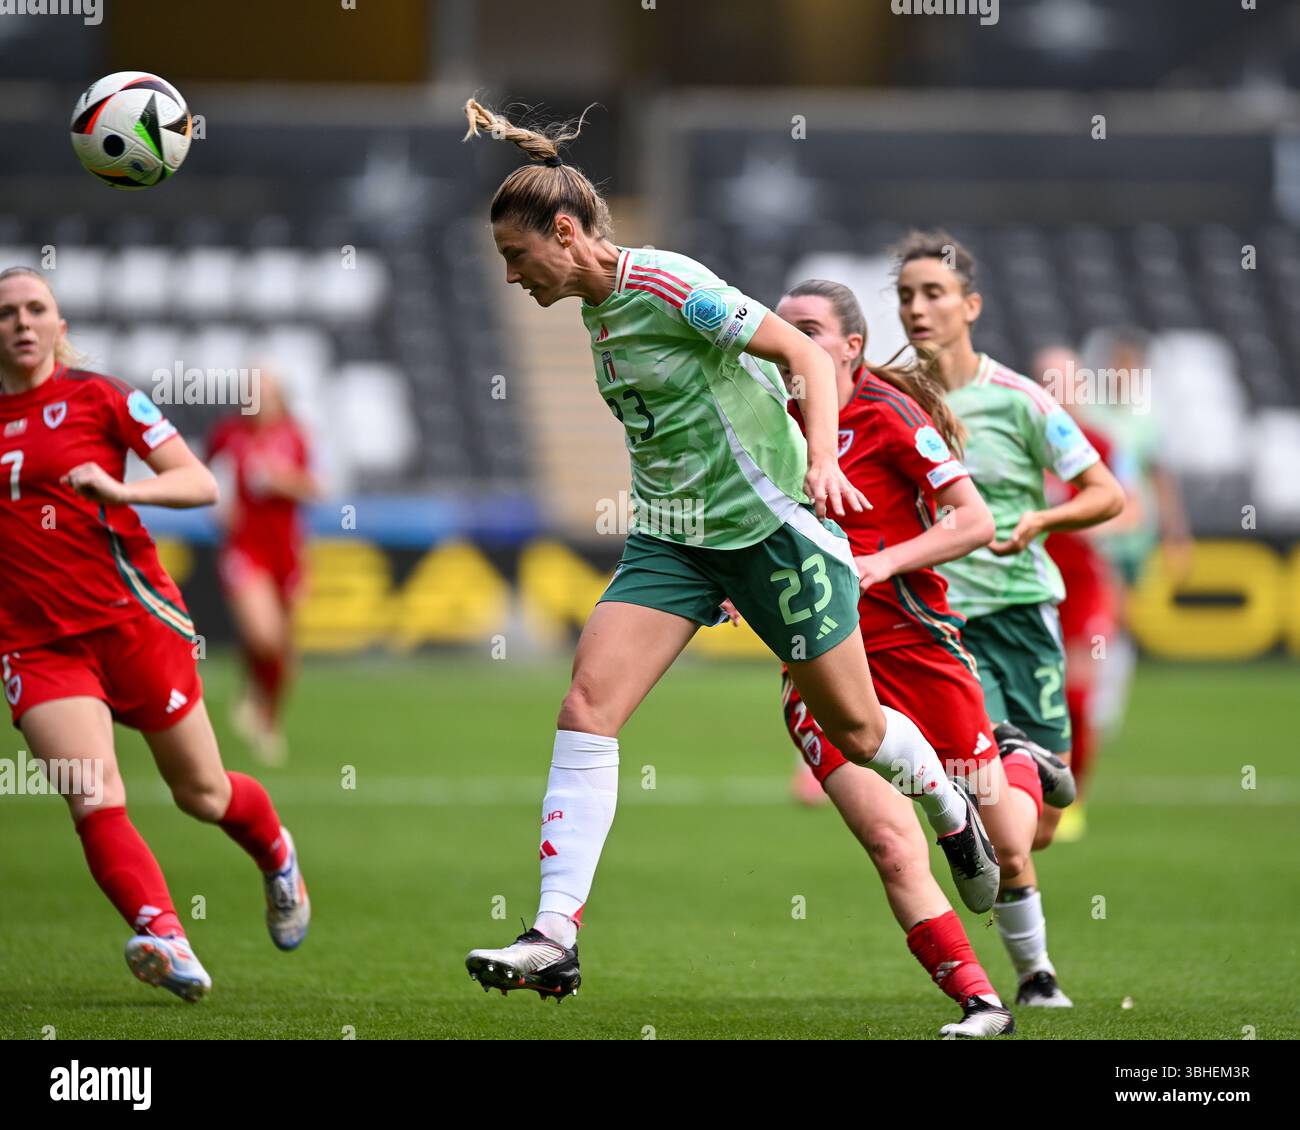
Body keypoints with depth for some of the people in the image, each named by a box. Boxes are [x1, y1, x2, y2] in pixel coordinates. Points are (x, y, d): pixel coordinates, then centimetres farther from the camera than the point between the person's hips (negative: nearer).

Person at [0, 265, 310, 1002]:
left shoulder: (99, 397, -1)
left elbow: (201, 484, -6)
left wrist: (122, 488, -22)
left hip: (132, 617, -2)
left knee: (203, 793, 11)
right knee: (95, 803, -20)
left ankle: (279, 858, 43)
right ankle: (166, 941, -32)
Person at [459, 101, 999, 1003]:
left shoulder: (668, 286, -18)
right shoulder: (598, 310, 7)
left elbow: (808, 356, -17)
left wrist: (821, 461, -31)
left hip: (768, 521, -7)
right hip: (673, 539, 7)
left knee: (855, 727, 6)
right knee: (588, 701, -13)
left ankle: (948, 804, 41)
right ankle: (555, 937, -18)